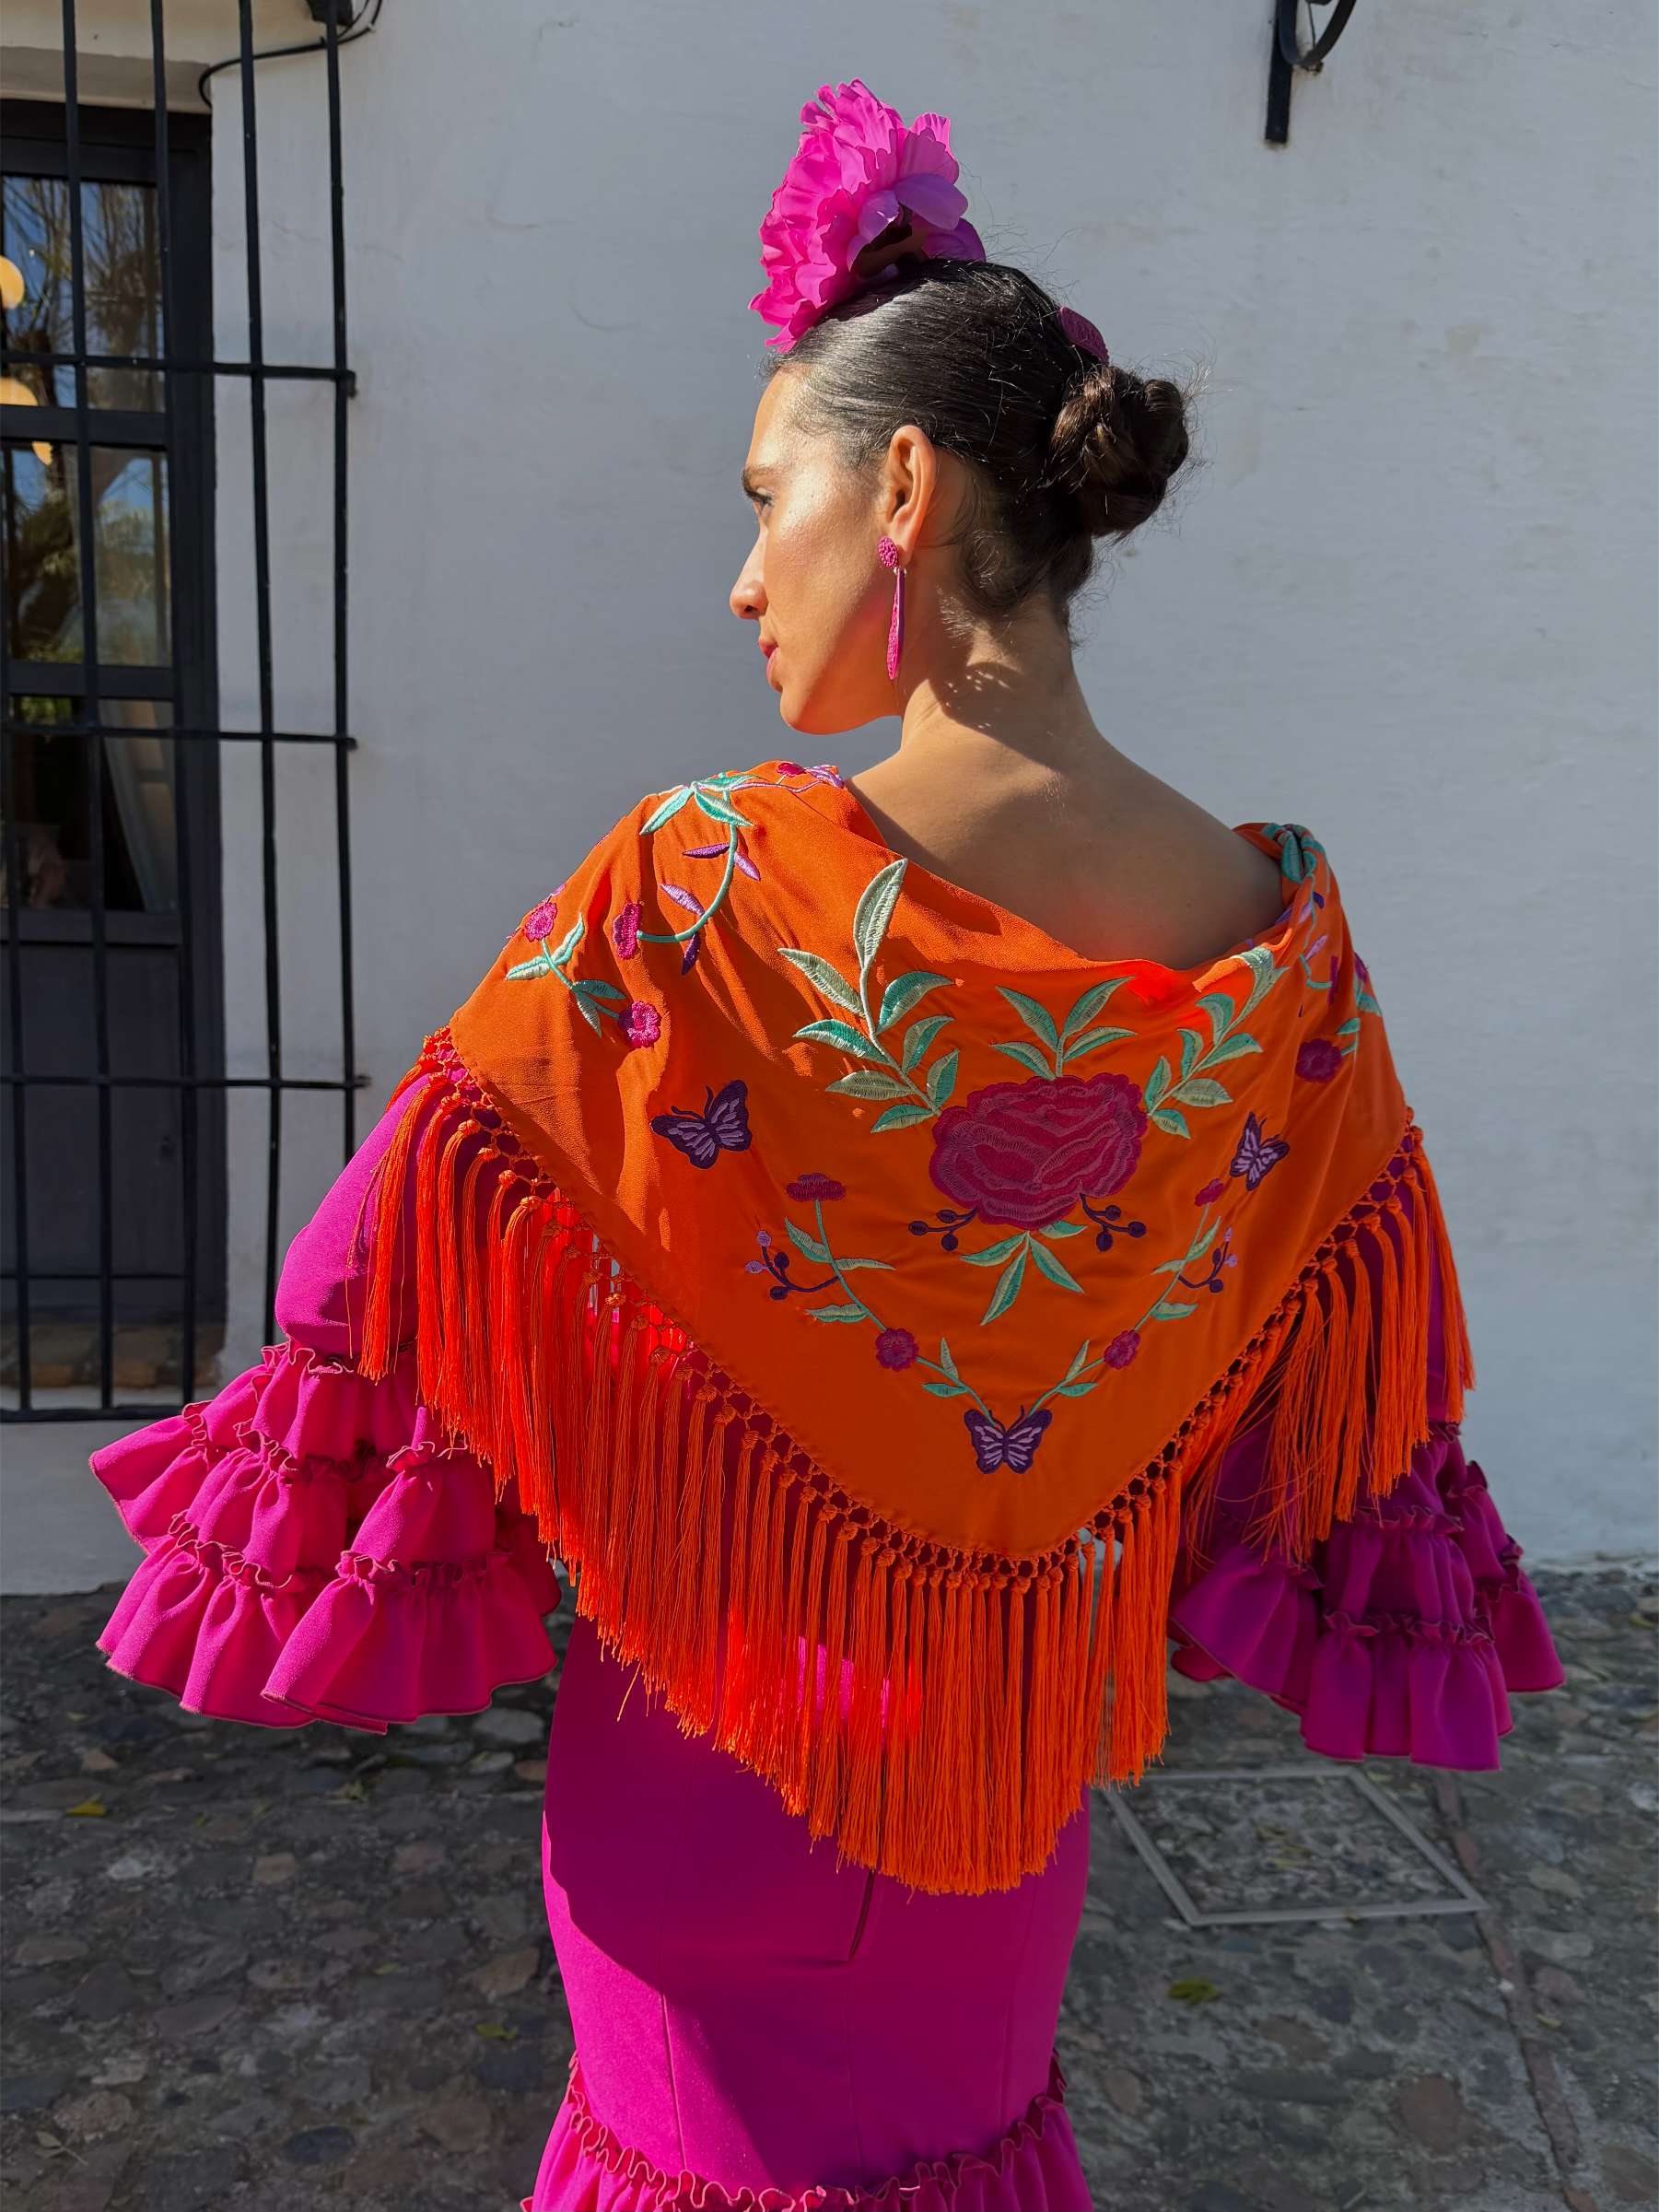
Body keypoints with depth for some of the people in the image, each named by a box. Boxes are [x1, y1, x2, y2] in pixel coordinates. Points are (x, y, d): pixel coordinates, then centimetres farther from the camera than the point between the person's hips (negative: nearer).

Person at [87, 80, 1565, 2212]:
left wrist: (293, 1523, 4)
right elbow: (1342, 1357, 0)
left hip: (725, 1733, -3)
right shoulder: (1285, 937, -13)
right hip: (1022, 1744, 4)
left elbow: (413, 1252, -15)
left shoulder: (695, 889, -25)